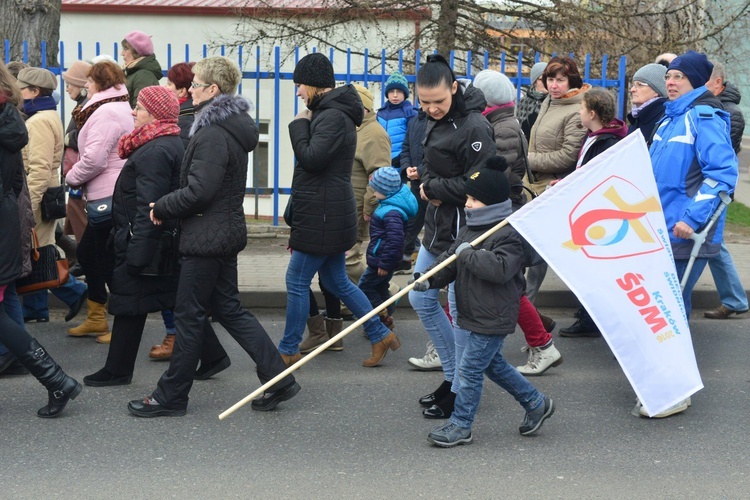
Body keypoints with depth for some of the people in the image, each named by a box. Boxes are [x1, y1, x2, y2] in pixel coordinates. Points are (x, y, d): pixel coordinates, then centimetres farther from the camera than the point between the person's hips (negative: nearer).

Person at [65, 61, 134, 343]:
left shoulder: (106, 113, -17)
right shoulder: (122, 109, 16)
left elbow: (94, 159, -23)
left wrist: (72, 177, -5)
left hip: (108, 197, -11)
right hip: (112, 195, 11)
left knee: (110, 262, -4)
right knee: (87, 253, 19)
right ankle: (96, 319, 27)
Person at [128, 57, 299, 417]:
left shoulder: (213, 134, -19)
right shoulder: (232, 127, 12)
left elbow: (198, 190, -24)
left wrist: (161, 208, -10)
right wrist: (167, 206, 14)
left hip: (206, 237, -10)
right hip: (227, 231, 10)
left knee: (189, 316, 0)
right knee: (228, 309, 15)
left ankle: (171, 397, 10)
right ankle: (278, 378, 13)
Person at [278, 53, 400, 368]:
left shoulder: (333, 116, -17)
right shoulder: (331, 112, 15)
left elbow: (311, 159, -24)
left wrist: (299, 125, -12)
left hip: (322, 217, -10)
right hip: (327, 215, 10)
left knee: (297, 281, -1)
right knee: (336, 281, 16)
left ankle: (288, 351, 8)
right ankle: (381, 336, 19)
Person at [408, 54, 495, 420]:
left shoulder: (474, 126, -19)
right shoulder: (438, 121, 10)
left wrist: (432, 188, -12)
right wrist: (429, 188, 2)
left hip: (462, 231, -10)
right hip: (437, 226, 10)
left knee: (461, 311, -1)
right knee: (421, 299, 16)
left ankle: (461, 390, 11)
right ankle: (453, 375, 28)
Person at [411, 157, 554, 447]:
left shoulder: (508, 234, -19)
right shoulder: (470, 229, 10)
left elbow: (501, 268, -34)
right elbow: (450, 259, 11)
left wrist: (469, 254, -26)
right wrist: (430, 279, -6)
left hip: (493, 319, -10)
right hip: (476, 314, 10)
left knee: (470, 368, -4)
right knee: (492, 364, 21)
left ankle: (460, 426, 8)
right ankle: (536, 404, 36)